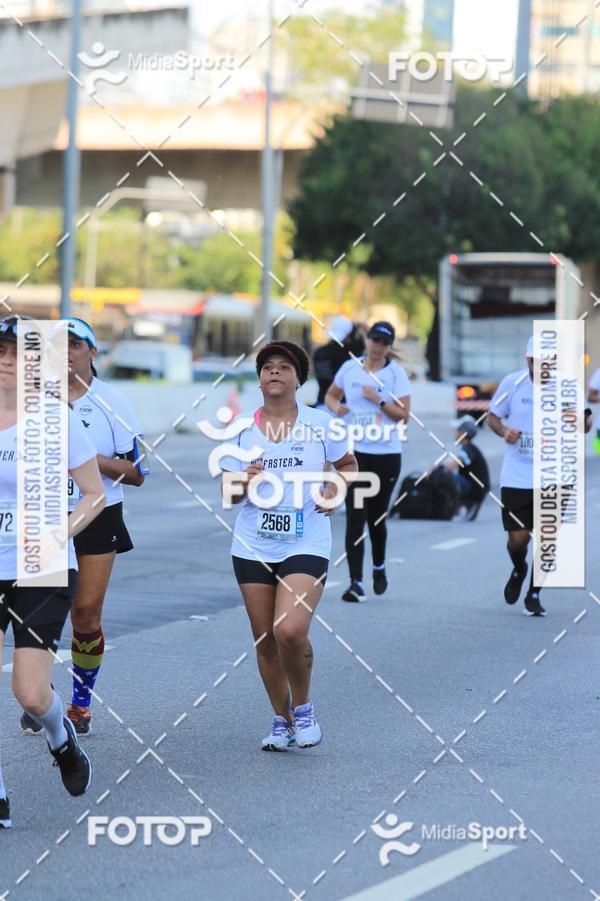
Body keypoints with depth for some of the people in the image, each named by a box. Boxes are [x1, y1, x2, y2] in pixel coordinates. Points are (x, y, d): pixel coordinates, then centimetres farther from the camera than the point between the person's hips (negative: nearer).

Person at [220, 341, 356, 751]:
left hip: (306, 544, -3)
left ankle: (303, 707, 6)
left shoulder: (320, 424, -1)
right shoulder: (241, 429, 4)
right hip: (252, 545, 3)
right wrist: (244, 482, -15)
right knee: (264, 639, 6)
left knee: (290, 630, -20)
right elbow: (228, 492, 7)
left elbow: (348, 463, 15)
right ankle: (282, 721, 24)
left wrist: (335, 489, -5)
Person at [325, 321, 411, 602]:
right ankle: (356, 582, -9)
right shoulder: (350, 368, 5)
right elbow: (331, 395, 20)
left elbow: (404, 415, -5)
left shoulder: (396, 373, -2)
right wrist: (336, 407, -1)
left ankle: (379, 567, 36)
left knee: (377, 516, 9)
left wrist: (378, 401, -17)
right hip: (354, 452, 1)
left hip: (387, 455, -1)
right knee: (355, 518, -7)